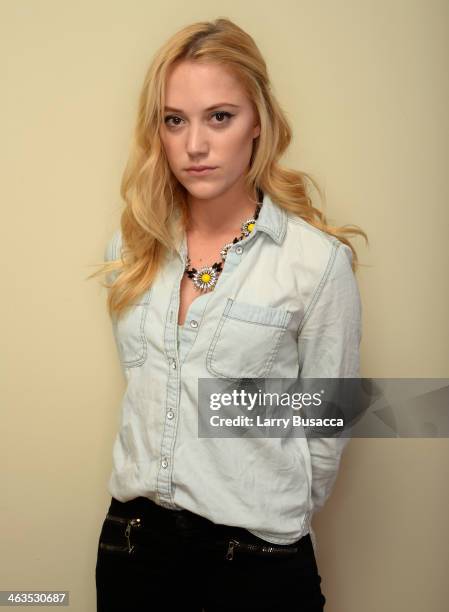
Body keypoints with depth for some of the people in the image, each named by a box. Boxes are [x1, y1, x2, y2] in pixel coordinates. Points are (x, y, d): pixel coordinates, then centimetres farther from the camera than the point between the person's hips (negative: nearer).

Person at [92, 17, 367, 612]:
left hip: (259, 557, -3)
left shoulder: (318, 260, -15)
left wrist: (278, 518, 6)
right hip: (132, 538, 4)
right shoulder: (130, 248, 0)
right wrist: (162, 502, 13)